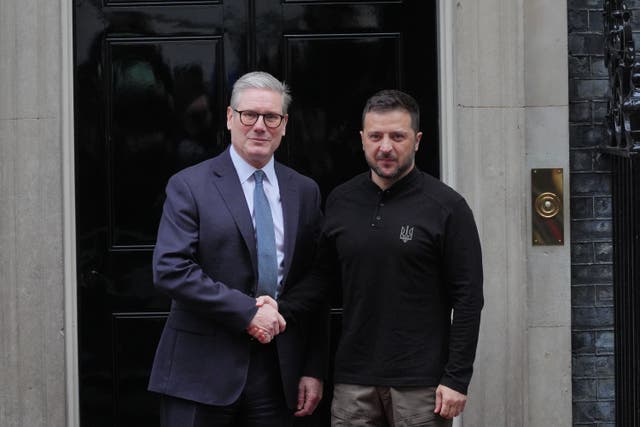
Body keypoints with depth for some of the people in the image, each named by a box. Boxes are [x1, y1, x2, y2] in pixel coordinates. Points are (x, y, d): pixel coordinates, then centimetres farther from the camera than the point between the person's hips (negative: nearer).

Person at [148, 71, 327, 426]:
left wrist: (314, 369, 6)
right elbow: (170, 270, -13)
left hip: (278, 372, 3)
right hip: (202, 371, -3)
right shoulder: (189, 186, -2)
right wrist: (247, 312, -15)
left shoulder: (305, 192, 10)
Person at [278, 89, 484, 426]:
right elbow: (322, 277, 14)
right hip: (354, 380, 4)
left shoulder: (446, 206, -4)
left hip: (421, 384, -3)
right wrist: (278, 310, -5)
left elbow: (468, 298, -5)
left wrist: (456, 379, -9)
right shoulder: (341, 202, 8)